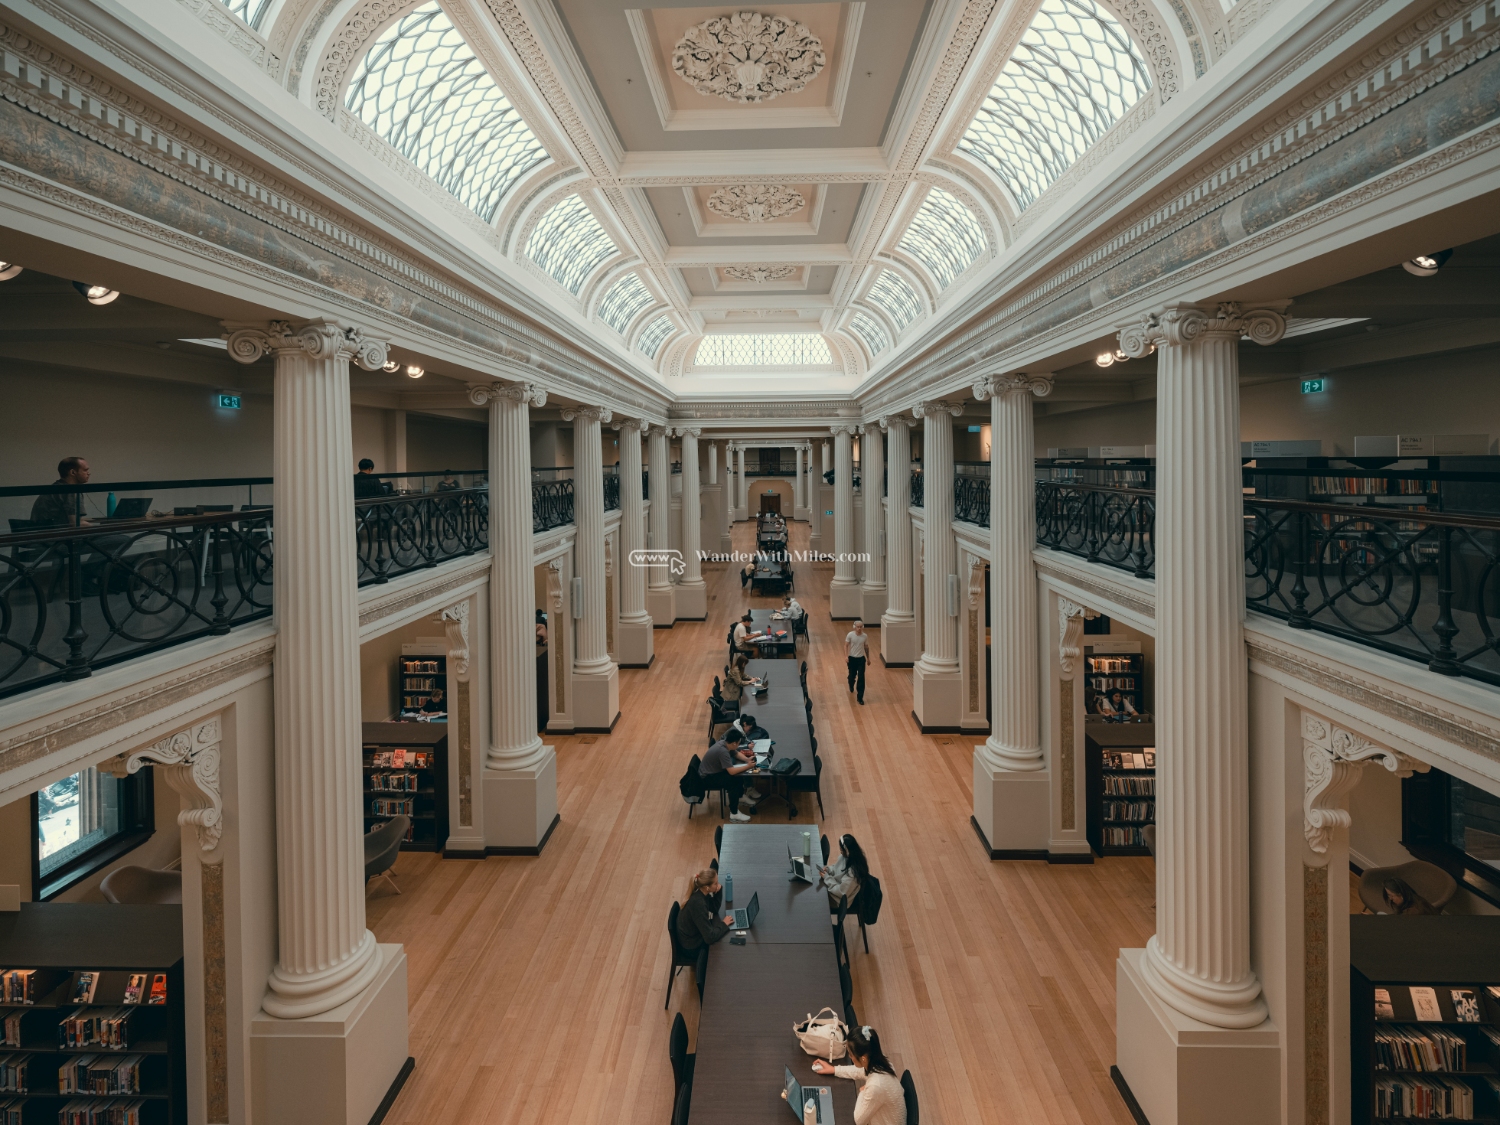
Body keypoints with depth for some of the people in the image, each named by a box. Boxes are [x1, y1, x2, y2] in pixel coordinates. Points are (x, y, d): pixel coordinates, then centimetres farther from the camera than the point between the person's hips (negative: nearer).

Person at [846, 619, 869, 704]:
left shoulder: (865, 636, -5)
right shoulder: (850, 635, -12)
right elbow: (846, 645, -6)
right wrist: (846, 656, -19)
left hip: (861, 659, 1)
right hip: (852, 658, -1)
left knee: (861, 678, -6)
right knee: (852, 675, 14)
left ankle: (860, 697, 1)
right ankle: (851, 685, 52)